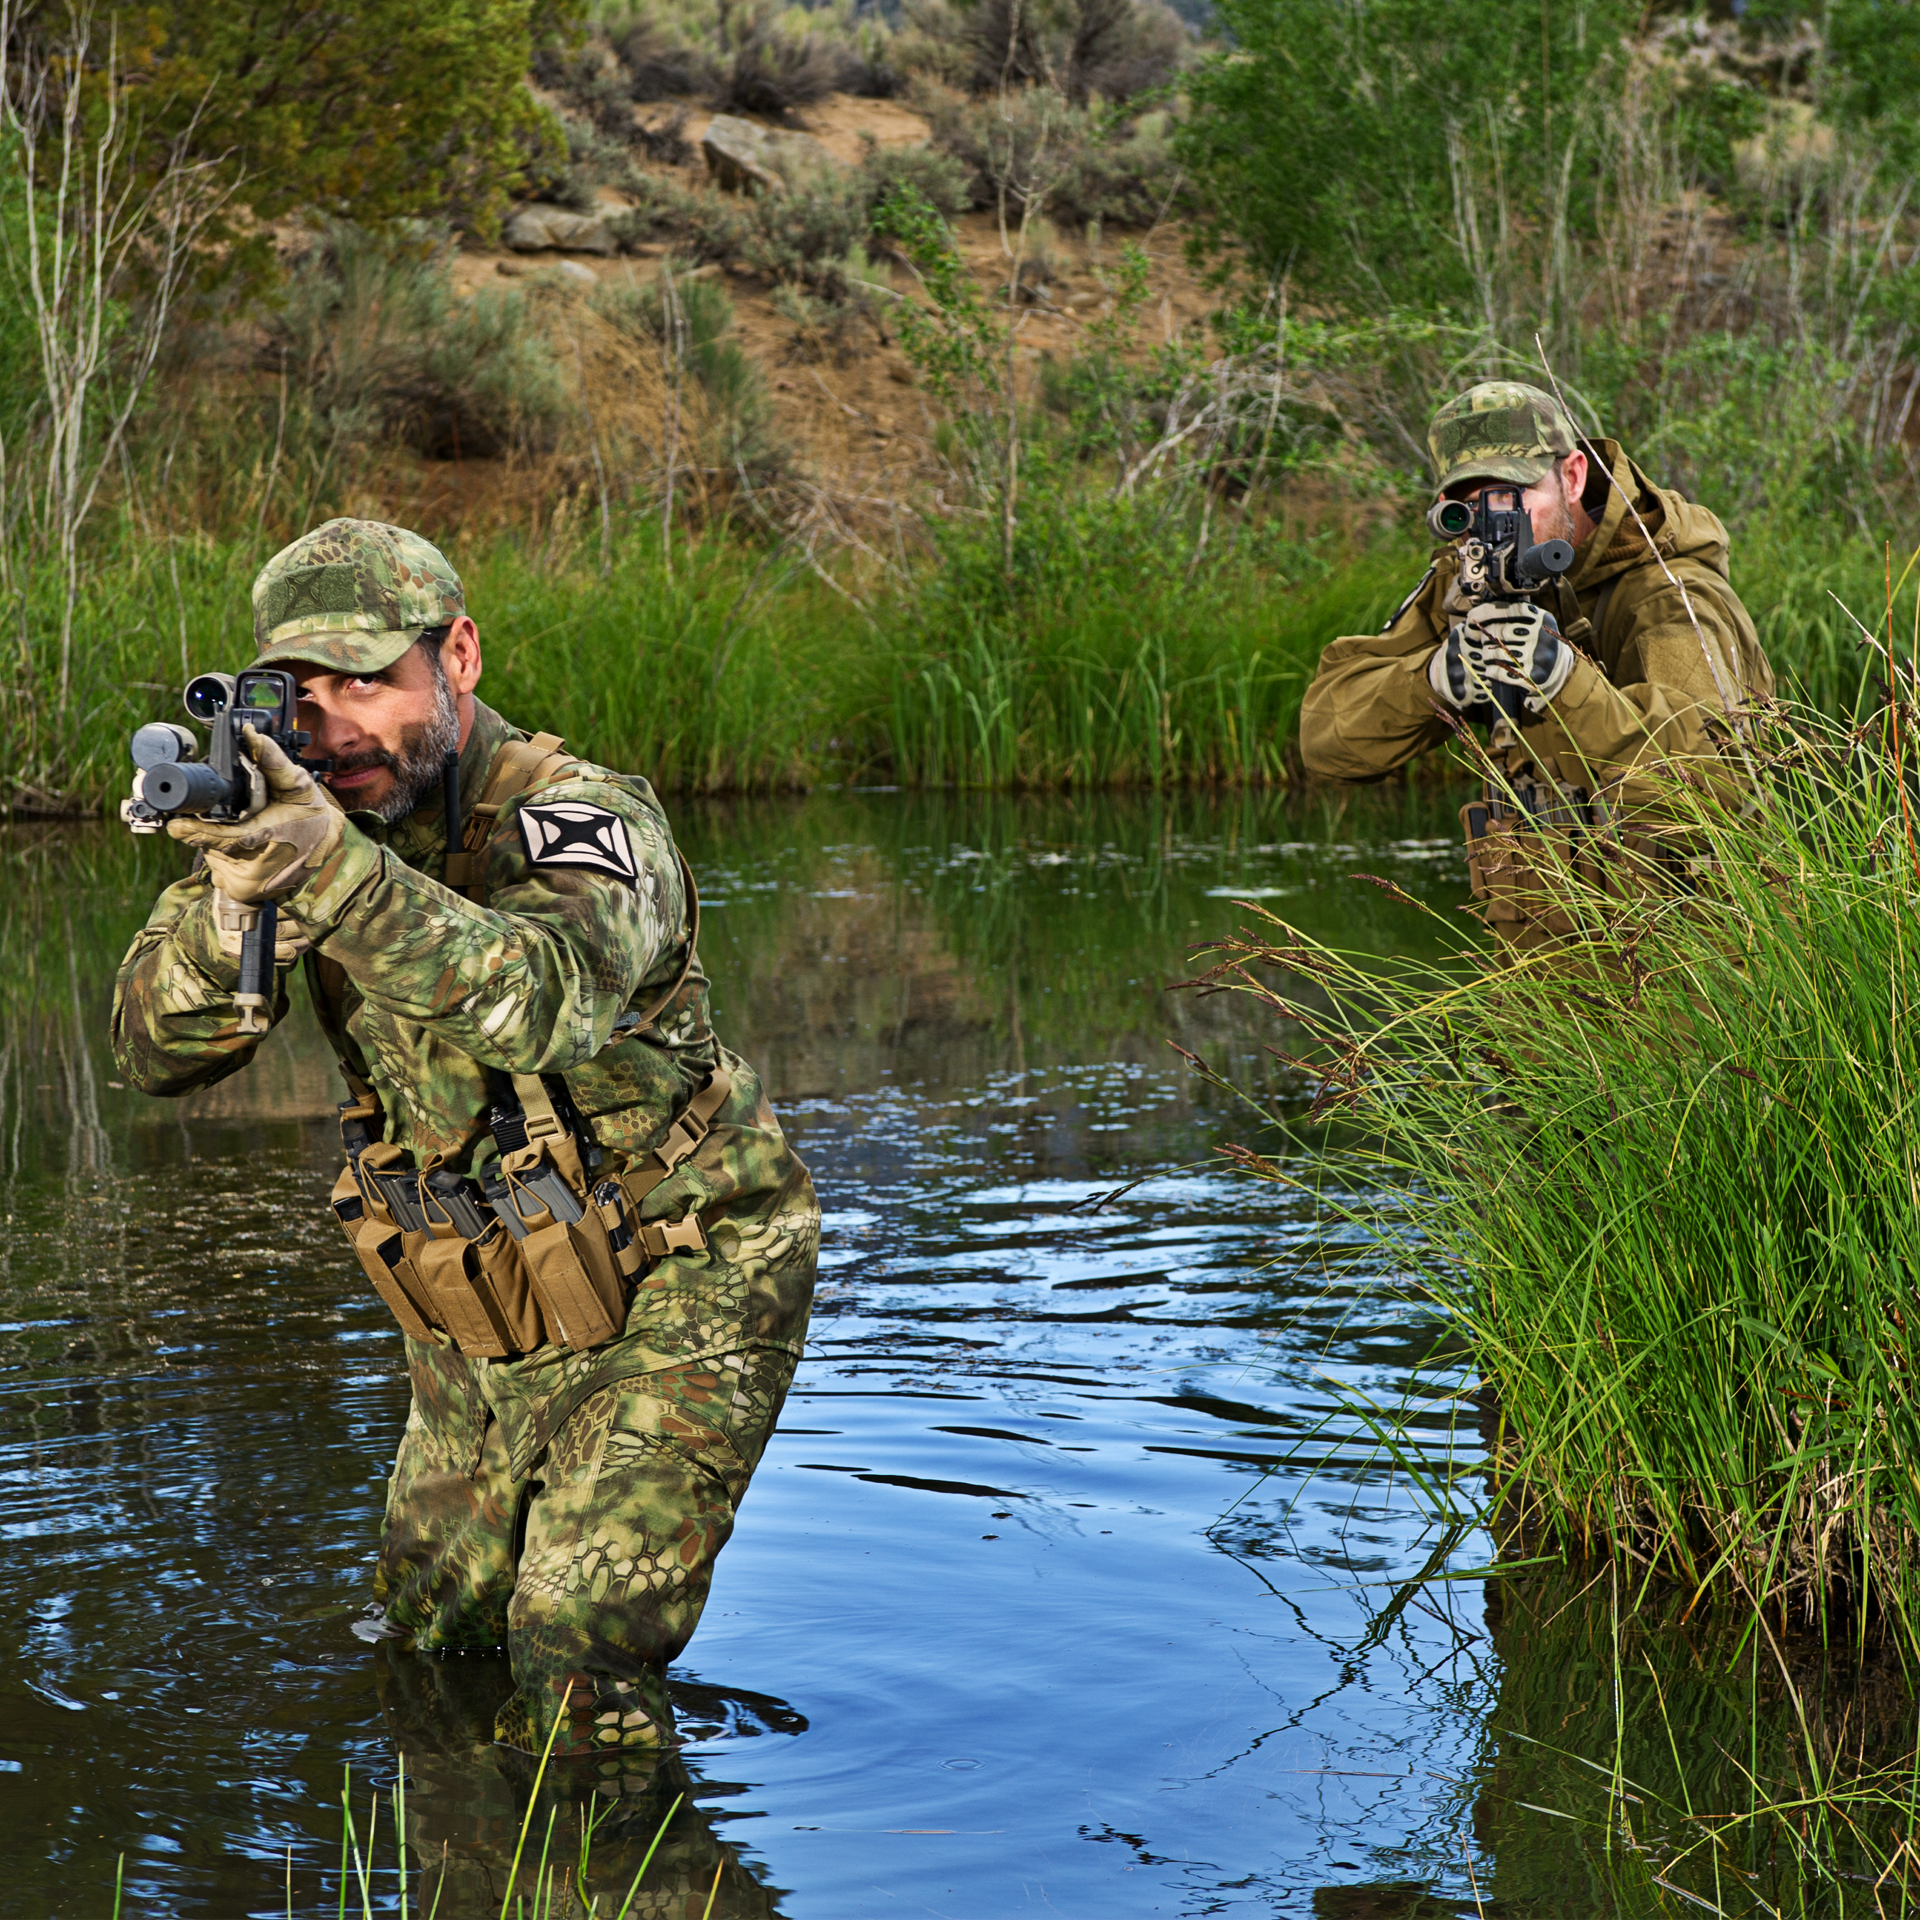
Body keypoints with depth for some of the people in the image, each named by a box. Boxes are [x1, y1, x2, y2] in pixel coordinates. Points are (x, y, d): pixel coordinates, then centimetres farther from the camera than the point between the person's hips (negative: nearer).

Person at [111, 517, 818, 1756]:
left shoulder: (580, 818, -24)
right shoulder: (300, 827, -5)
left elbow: (545, 1002, -47)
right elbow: (162, 1049, -15)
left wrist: (334, 875, -62)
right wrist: (233, 894, -37)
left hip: (670, 1299, -7)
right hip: (481, 1332, 7)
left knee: (579, 1676, -13)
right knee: (424, 1650, 16)